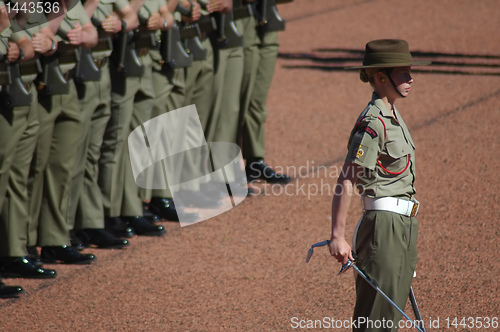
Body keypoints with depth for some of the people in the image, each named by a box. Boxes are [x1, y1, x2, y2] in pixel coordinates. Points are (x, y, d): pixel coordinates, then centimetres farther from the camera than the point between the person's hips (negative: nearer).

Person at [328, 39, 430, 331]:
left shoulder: (393, 117, 15)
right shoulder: (373, 123, -16)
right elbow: (346, 182, -21)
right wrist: (338, 237, -26)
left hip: (405, 225, 10)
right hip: (384, 222, -10)